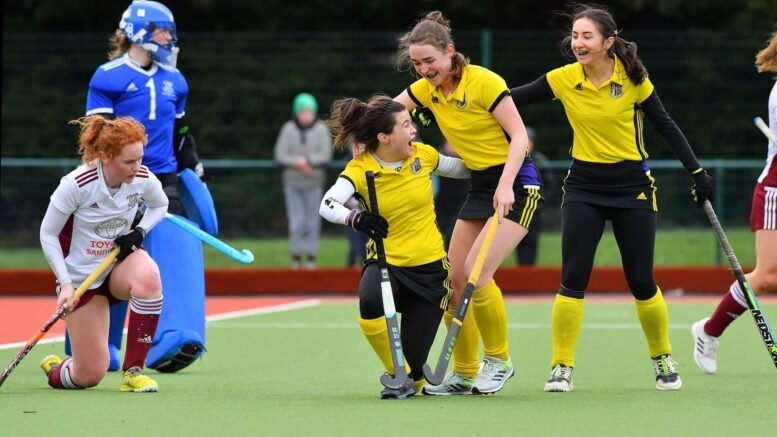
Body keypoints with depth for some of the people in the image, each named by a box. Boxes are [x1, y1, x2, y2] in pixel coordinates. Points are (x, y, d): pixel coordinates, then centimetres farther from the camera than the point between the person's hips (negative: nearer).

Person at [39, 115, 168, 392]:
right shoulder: (76, 185, -23)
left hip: (121, 261, 3)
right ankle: (54, 370, 35)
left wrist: (139, 232, -9)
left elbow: (160, 205, 11)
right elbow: (48, 235, -11)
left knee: (147, 276, -39)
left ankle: (133, 370, -24)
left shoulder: (143, 179, -13)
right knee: (90, 376, -6)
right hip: (80, 275, -3)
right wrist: (65, 284, -17)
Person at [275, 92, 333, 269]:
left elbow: (326, 155, -8)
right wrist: (297, 162, -19)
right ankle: (296, 255, 5)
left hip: (314, 183, 0)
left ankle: (311, 256, 9)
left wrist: (307, 160, -20)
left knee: (313, 222, 2)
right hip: (293, 182, 0)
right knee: (296, 222, -4)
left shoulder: (321, 129, -4)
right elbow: (280, 154, -5)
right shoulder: (288, 129, -4)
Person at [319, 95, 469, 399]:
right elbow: (327, 205, -31)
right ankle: (398, 375, -12)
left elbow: (460, 169, 15)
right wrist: (356, 218, -50)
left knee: (413, 367, -5)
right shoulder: (360, 169, -14)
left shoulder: (423, 155, -5)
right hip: (384, 263, -1)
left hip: (430, 268, 2)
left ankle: (412, 378, 36)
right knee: (370, 304, -38)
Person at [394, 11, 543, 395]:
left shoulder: (483, 82, -17)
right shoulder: (427, 89, 4)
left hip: (515, 182, -8)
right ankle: (464, 374, 12)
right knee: (454, 278, 3)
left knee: (477, 272, -20)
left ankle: (499, 361, -3)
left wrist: (506, 184, -28)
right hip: (479, 186, 8)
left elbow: (519, 135, -18)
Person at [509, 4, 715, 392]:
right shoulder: (562, 80, -6)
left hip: (632, 186, -1)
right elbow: (512, 98, -2)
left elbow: (666, 127, -2)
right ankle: (562, 367, -1)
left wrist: (697, 172, -4)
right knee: (572, 279, -10)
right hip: (584, 187, 1)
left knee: (642, 283, 1)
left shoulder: (632, 78, -9)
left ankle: (663, 360, 22)